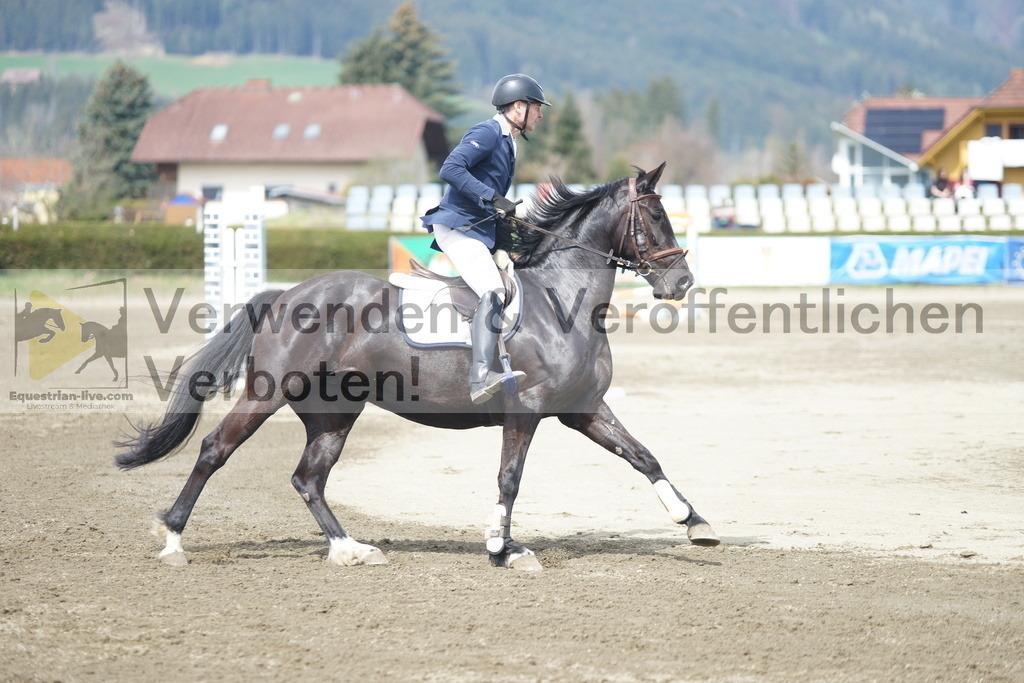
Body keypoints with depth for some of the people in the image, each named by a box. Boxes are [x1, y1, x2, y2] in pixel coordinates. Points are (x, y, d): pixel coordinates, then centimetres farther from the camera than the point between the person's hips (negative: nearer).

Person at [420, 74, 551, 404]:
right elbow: (451, 169, -24)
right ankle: (481, 378, -40)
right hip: (457, 227, -11)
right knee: (493, 292, -27)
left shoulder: (506, 141, 20)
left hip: (481, 232, 11)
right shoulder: (487, 133, -10)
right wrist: (493, 198, -27)